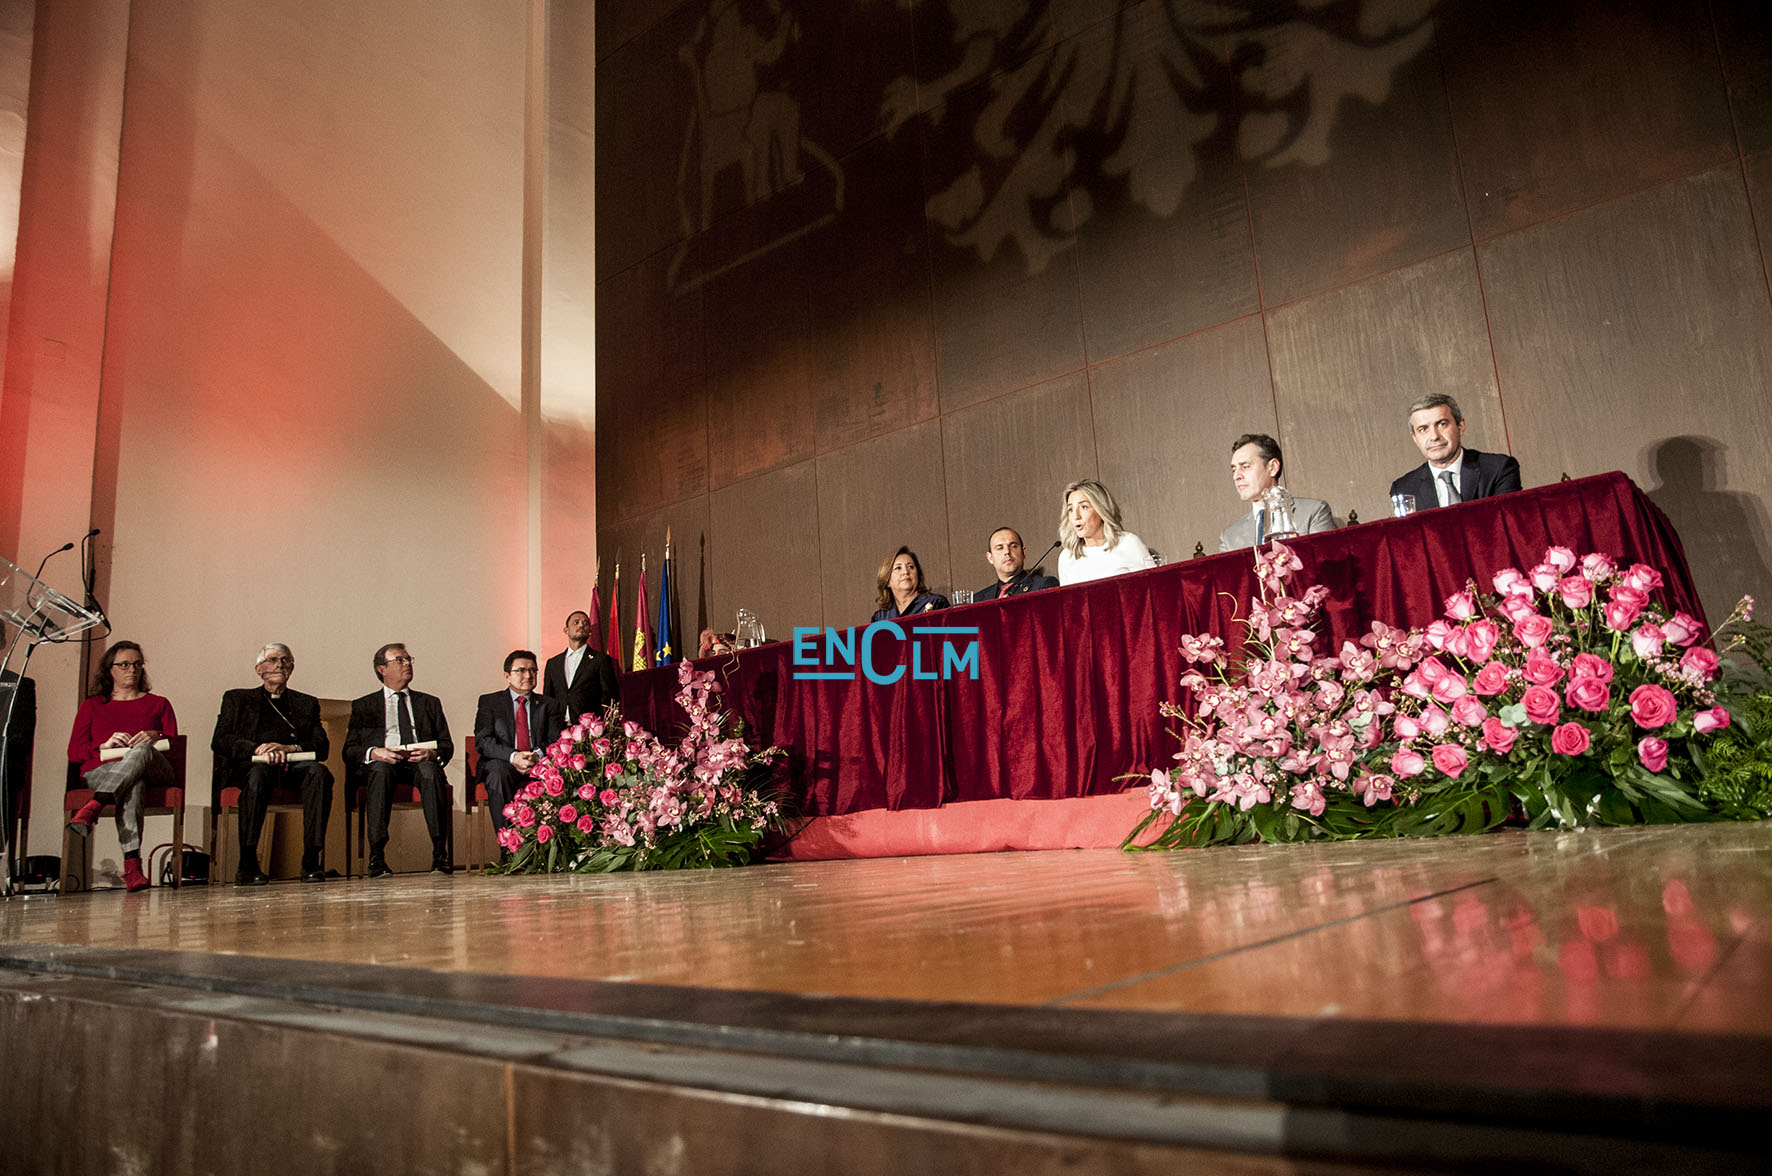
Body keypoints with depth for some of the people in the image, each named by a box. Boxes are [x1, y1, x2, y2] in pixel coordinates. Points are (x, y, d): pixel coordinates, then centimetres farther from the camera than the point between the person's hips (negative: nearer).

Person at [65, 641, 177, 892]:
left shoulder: (158, 704, 26)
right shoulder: (92, 705, 25)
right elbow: (73, 752, 15)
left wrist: (156, 737, -8)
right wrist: (105, 745, -5)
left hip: (153, 770, 1)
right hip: (100, 771, 0)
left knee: (141, 751, -39)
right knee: (133, 784, -40)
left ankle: (92, 808, -55)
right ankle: (132, 864, -54)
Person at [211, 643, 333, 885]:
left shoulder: (307, 703, 27)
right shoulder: (237, 699, 25)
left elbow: (322, 746, 12)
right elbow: (219, 742, 8)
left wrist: (289, 748, -10)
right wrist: (258, 749, -11)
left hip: (295, 765, 1)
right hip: (248, 765, -1)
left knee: (319, 772, -34)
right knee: (260, 772, -39)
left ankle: (311, 862, -37)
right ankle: (247, 864, -36)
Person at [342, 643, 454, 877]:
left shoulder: (429, 703, 25)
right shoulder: (363, 706, 21)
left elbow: (447, 745, 16)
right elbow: (350, 751, 9)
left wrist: (432, 753, -8)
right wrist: (375, 753, -13)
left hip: (420, 762, 1)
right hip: (380, 763, -1)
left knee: (429, 769, -35)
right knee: (381, 770, -37)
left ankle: (440, 853, -41)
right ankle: (377, 856, -40)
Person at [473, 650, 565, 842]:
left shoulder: (549, 705, 17)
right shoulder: (489, 702, 12)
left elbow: (557, 740, 5)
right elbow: (482, 741, -2)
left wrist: (538, 755, -19)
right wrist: (513, 756, -20)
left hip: (540, 764, 1)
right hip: (503, 764, -1)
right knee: (498, 771, -36)